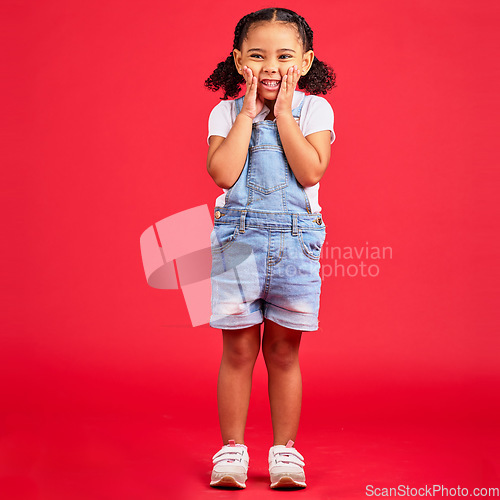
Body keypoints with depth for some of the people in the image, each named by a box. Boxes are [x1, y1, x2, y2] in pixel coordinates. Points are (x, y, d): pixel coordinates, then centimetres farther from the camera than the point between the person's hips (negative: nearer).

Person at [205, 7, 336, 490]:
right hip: (237, 240, 0)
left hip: (295, 240, 0)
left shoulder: (313, 109, 0)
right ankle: (232, 448, 17)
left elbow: (310, 172, -15)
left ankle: (285, 448, 20)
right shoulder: (227, 113, 2)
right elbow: (224, 173, -14)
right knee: (238, 349, 5)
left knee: (284, 350, 8)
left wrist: (283, 113, -12)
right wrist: (249, 112, -11)